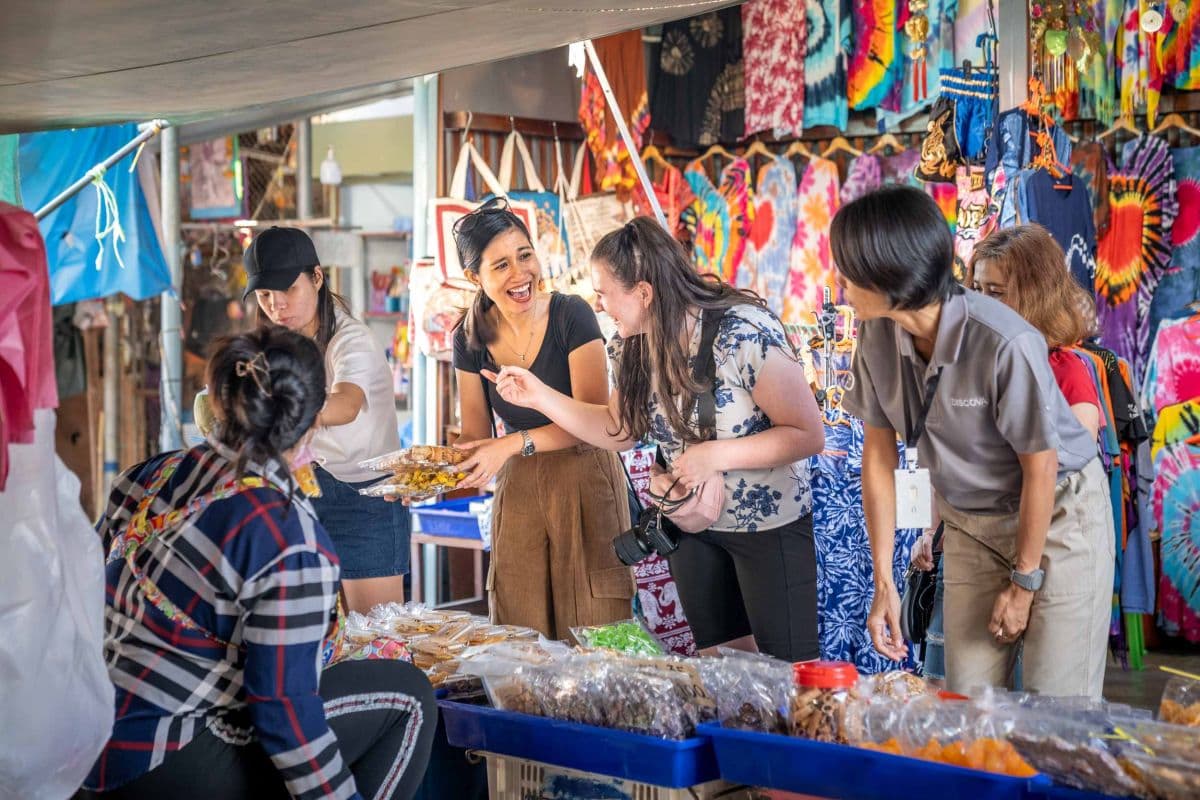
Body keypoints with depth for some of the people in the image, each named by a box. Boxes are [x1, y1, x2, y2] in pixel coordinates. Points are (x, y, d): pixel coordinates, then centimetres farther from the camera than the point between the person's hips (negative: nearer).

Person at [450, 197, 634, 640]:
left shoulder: (571, 316, -13)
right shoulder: (471, 338, 1)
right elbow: (475, 435, 8)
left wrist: (515, 444, -25)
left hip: (582, 478, -4)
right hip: (518, 488, 4)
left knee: (594, 637, -3)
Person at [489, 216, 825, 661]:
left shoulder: (745, 333, -26)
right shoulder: (633, 347, -4)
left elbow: (809, 435, -22)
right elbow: (619, 430, 8)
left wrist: (715, 455, -30)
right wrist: (539, 396, -2)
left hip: (770, 526, -6)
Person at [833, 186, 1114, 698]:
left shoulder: (1005, 344, -31)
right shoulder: (878, 336, -13)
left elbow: (1040, 468, -19)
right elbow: (879, 451, -3)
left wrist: (1023, 582, -9)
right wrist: (884, 582, -3)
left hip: (1058, 516, -5)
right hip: (972, 523, 5)